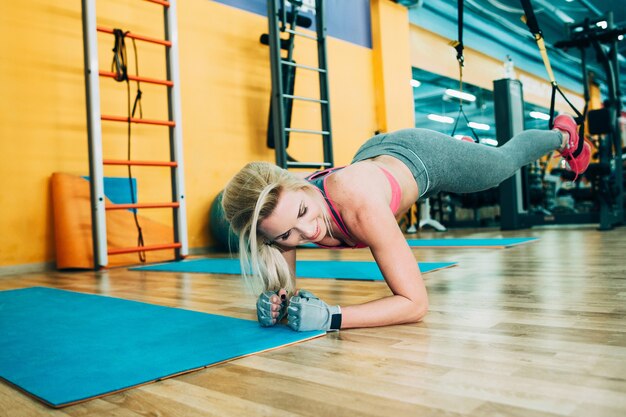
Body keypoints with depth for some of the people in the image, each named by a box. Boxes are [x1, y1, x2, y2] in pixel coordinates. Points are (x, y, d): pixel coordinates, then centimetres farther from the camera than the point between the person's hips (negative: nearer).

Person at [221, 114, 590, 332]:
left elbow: (416, 302, -44)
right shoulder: (280, 205, -33)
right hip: (376, 154, 5)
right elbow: (287, 286, -18)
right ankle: (465, 142, 74)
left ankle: (564, 135, 60)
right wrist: (277, 301, -40)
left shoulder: (358, 202, -49)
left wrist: (332, 317, -55)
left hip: (421, 157, -5)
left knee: (507, 159, 26)